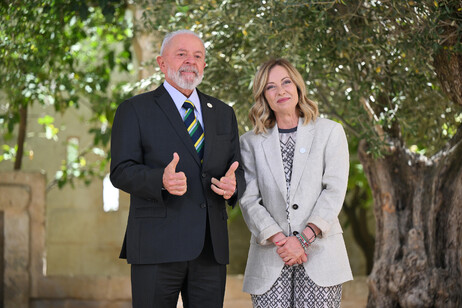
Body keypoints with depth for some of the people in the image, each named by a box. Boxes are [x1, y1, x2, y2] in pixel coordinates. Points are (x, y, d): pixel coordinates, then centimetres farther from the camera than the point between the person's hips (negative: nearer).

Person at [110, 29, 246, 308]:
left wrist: (233, 184, -10)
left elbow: (238, 170, 16)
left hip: (211, 248, 4)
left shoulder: (223, 114, 19)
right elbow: (121, 172, -5)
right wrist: (161, 180, -25)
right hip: (157, 247, -4)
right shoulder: (135, 110, 4)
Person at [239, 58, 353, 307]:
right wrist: (279, 239, -11)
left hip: (320, 254, -1)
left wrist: (304, 238, -11)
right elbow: (249, 200, 4)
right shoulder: (250, 142, 12)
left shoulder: (330, 132, 9)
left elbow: (334, 191, 0)